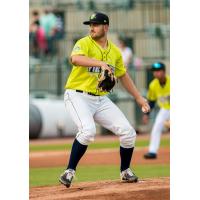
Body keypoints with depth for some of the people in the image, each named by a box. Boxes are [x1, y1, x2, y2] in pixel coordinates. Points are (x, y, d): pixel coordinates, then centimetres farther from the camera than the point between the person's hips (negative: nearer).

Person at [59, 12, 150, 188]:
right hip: (78, 96, -6)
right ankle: (69, 172, -19)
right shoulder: (84, 43, -10)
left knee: (128, 133, -2)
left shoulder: (115, 51, 9)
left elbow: (123, 76, 22)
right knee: (88, 130, -31)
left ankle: (125, 172, 21)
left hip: (101, 100, 6)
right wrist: (100, 63, -46)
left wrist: (139, 98, 21)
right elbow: (75, 59, -33)